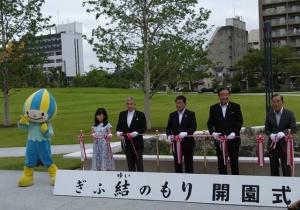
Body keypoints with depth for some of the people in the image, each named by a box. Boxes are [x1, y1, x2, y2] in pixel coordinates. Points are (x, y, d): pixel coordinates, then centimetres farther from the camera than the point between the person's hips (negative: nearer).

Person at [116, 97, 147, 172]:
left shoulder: (140, 115, -2)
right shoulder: (122, 114, 10)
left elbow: (144, 127, -5)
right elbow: (119, 126, 12)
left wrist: (136, 133, -21)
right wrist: (118, 132, -9)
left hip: (137, 143, -4)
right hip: (126, 143, 4)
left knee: (139, 162, -2)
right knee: (130, 163, 10)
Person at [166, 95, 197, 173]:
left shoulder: (190, 114, 1)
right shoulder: (172, 115, 11)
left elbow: (193, 127, -10)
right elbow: (168, 128, 7)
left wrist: (186, 133, -27)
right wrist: (169, 135, -13)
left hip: (187, 143, -3)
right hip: (176, 143, 3)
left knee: (188, 164, 2)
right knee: (177, 164, 8)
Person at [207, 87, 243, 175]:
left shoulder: (236, 107, 2)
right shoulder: (213, 108, 7)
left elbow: (239, 121, -3)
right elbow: (210, 122, 4)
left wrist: (234, 133, -17)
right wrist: (212, 132, -14)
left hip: (233, 139, -1)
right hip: (219, 139, 2)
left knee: (234, 161, 6)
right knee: (221, 162, 8)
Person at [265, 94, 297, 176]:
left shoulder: (289, 114, -4)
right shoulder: (269, 114, 5)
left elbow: (293, 129, -8)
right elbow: (266, 129, 6)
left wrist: (283, 133, -26)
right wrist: (270, 134, -16)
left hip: (285, 145, -3)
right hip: (272, 145, 3)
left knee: (286, 167, 0)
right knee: (273, 167, 11)